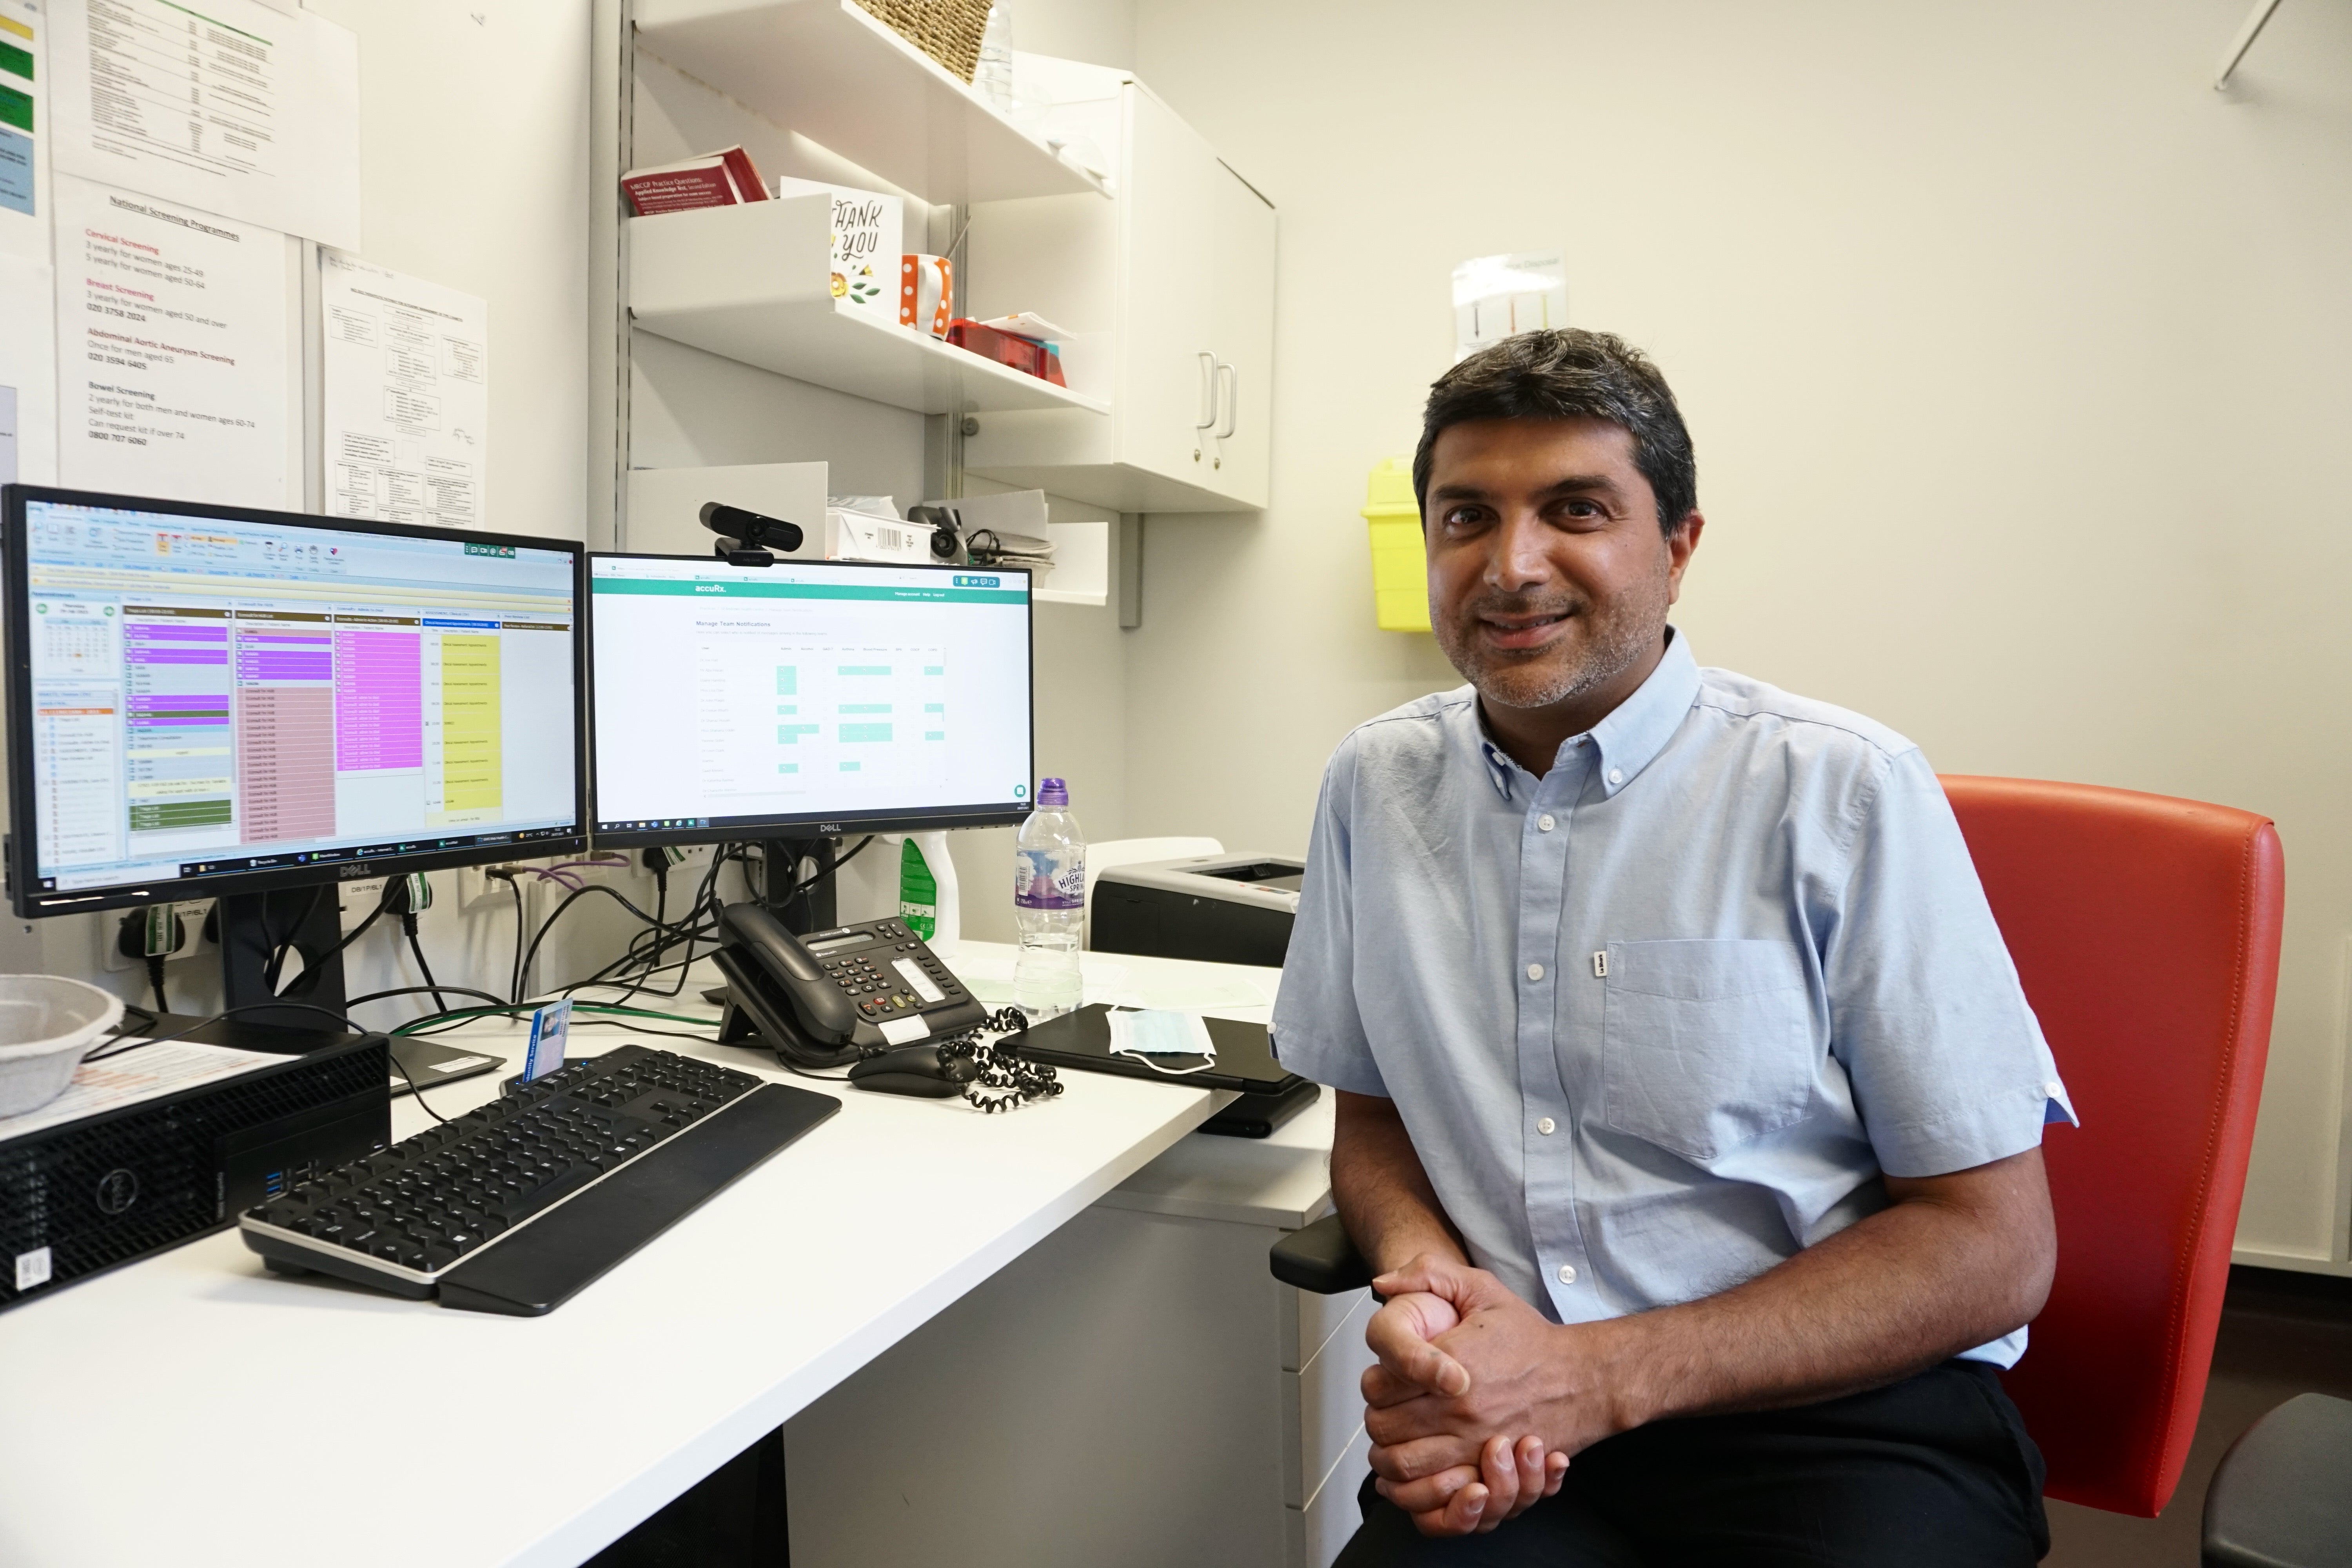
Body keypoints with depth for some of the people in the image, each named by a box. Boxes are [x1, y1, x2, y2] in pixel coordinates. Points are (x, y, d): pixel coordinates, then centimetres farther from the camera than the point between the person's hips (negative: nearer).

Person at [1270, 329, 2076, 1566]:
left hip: (1842, 1418, -2)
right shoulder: (1376, 784, 3)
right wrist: (1423, 1275, -10)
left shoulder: (1845, 794, -8)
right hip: (1514, 1435, 3)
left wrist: (1595, 1378, -16)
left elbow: (1993, 1251, -7)